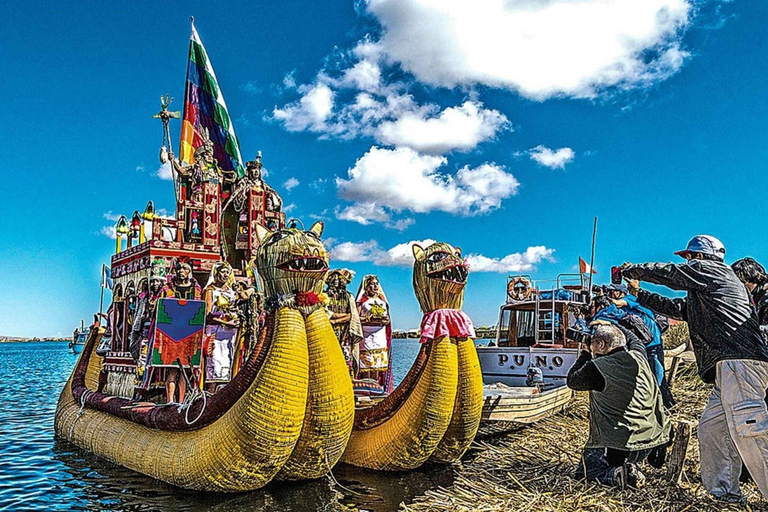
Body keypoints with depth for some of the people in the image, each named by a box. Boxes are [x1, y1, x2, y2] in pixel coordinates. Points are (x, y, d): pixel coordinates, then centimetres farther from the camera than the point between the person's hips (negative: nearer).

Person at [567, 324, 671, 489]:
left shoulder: (597, 368, -15)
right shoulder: (637, 357, 2)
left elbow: (571, 381, 4)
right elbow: (634, 340, 27)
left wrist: (586, 354, 11)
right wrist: (611, 326, 37)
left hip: (618, 443, -6)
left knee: (585, 470, 10)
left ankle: (613, 475, -16)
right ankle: (630, 468, 5)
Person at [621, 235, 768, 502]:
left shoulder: (709, 269, 4)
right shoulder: (701, 295, 32)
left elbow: (665, 272, 6)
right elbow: (673, 307, 36)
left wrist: (630, 270, 22)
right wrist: (638, 292, 40)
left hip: (740, 360, -11)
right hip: (729, 367, 11)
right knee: (711, 427, 8)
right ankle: (723, 493, 11)